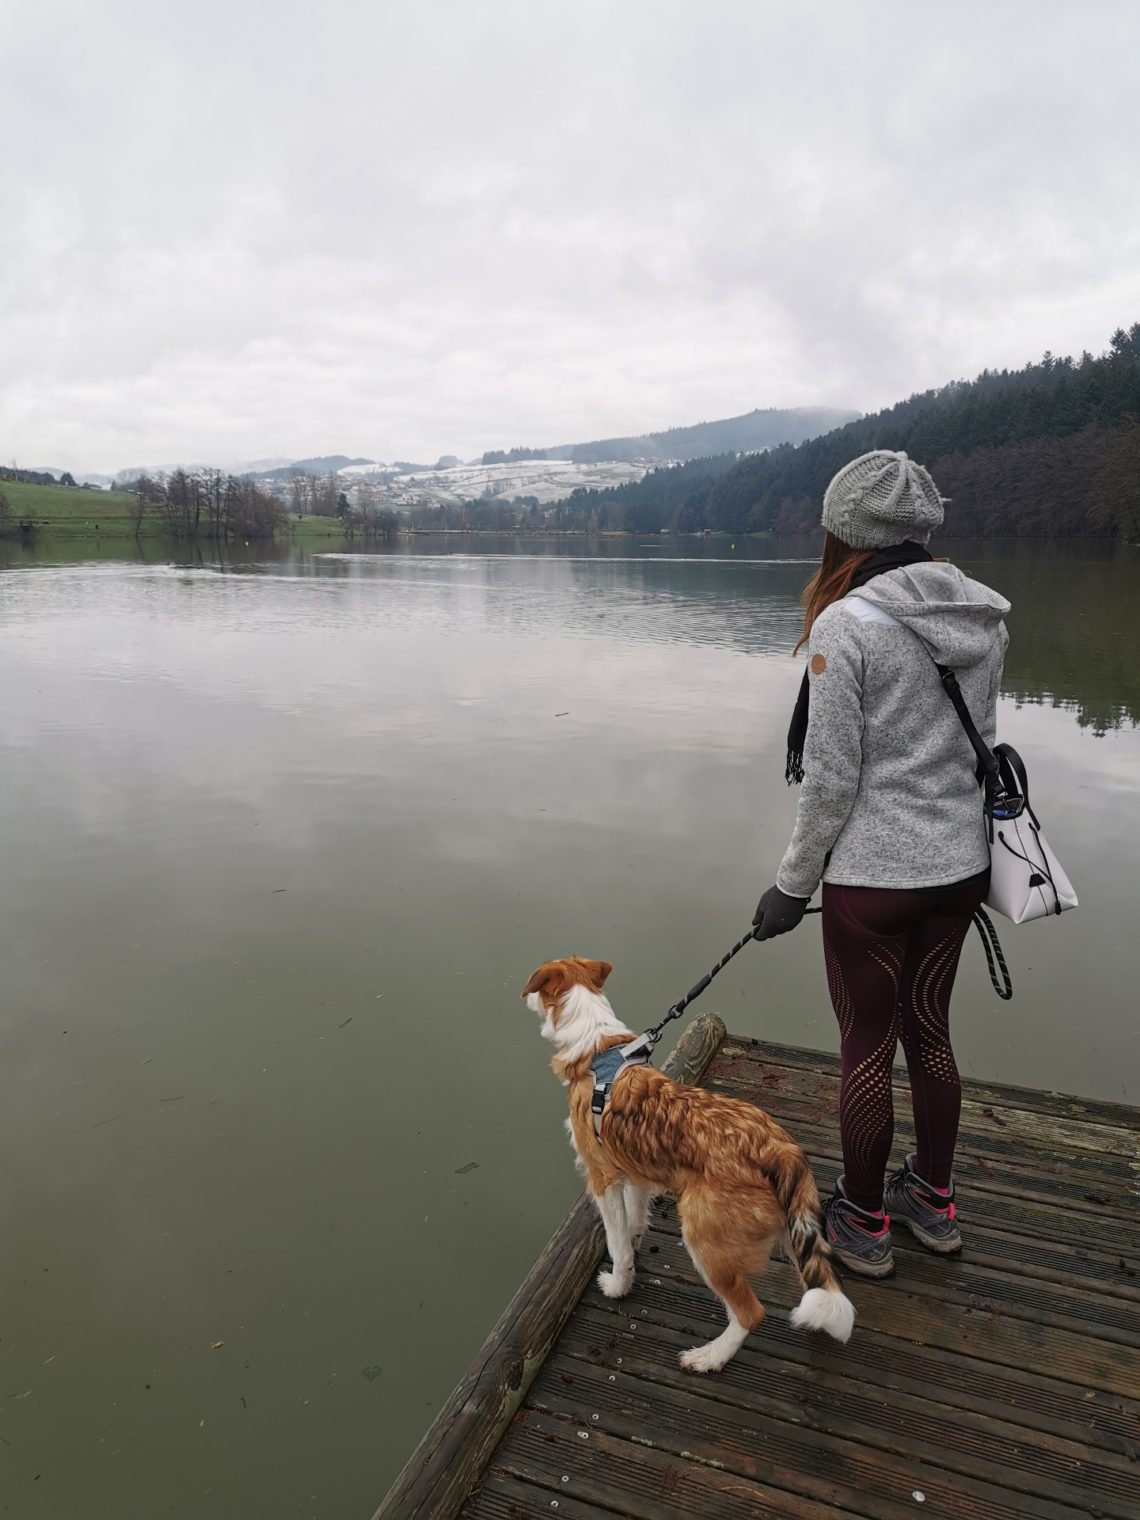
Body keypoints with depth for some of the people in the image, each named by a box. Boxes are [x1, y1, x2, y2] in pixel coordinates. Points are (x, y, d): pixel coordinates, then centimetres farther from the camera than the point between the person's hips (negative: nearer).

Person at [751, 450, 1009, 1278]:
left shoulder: (845, 626, -18)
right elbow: (981, 744, 10)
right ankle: (934, 1202, 40)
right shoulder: (984, 617, 3)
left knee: (867, 1051, 10)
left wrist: (792, 884, -6)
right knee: (929, 1031, 22)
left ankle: (863, 1224, 29)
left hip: (874, 875, -7)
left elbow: (830, 778, -17)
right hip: (961, 866, 7)